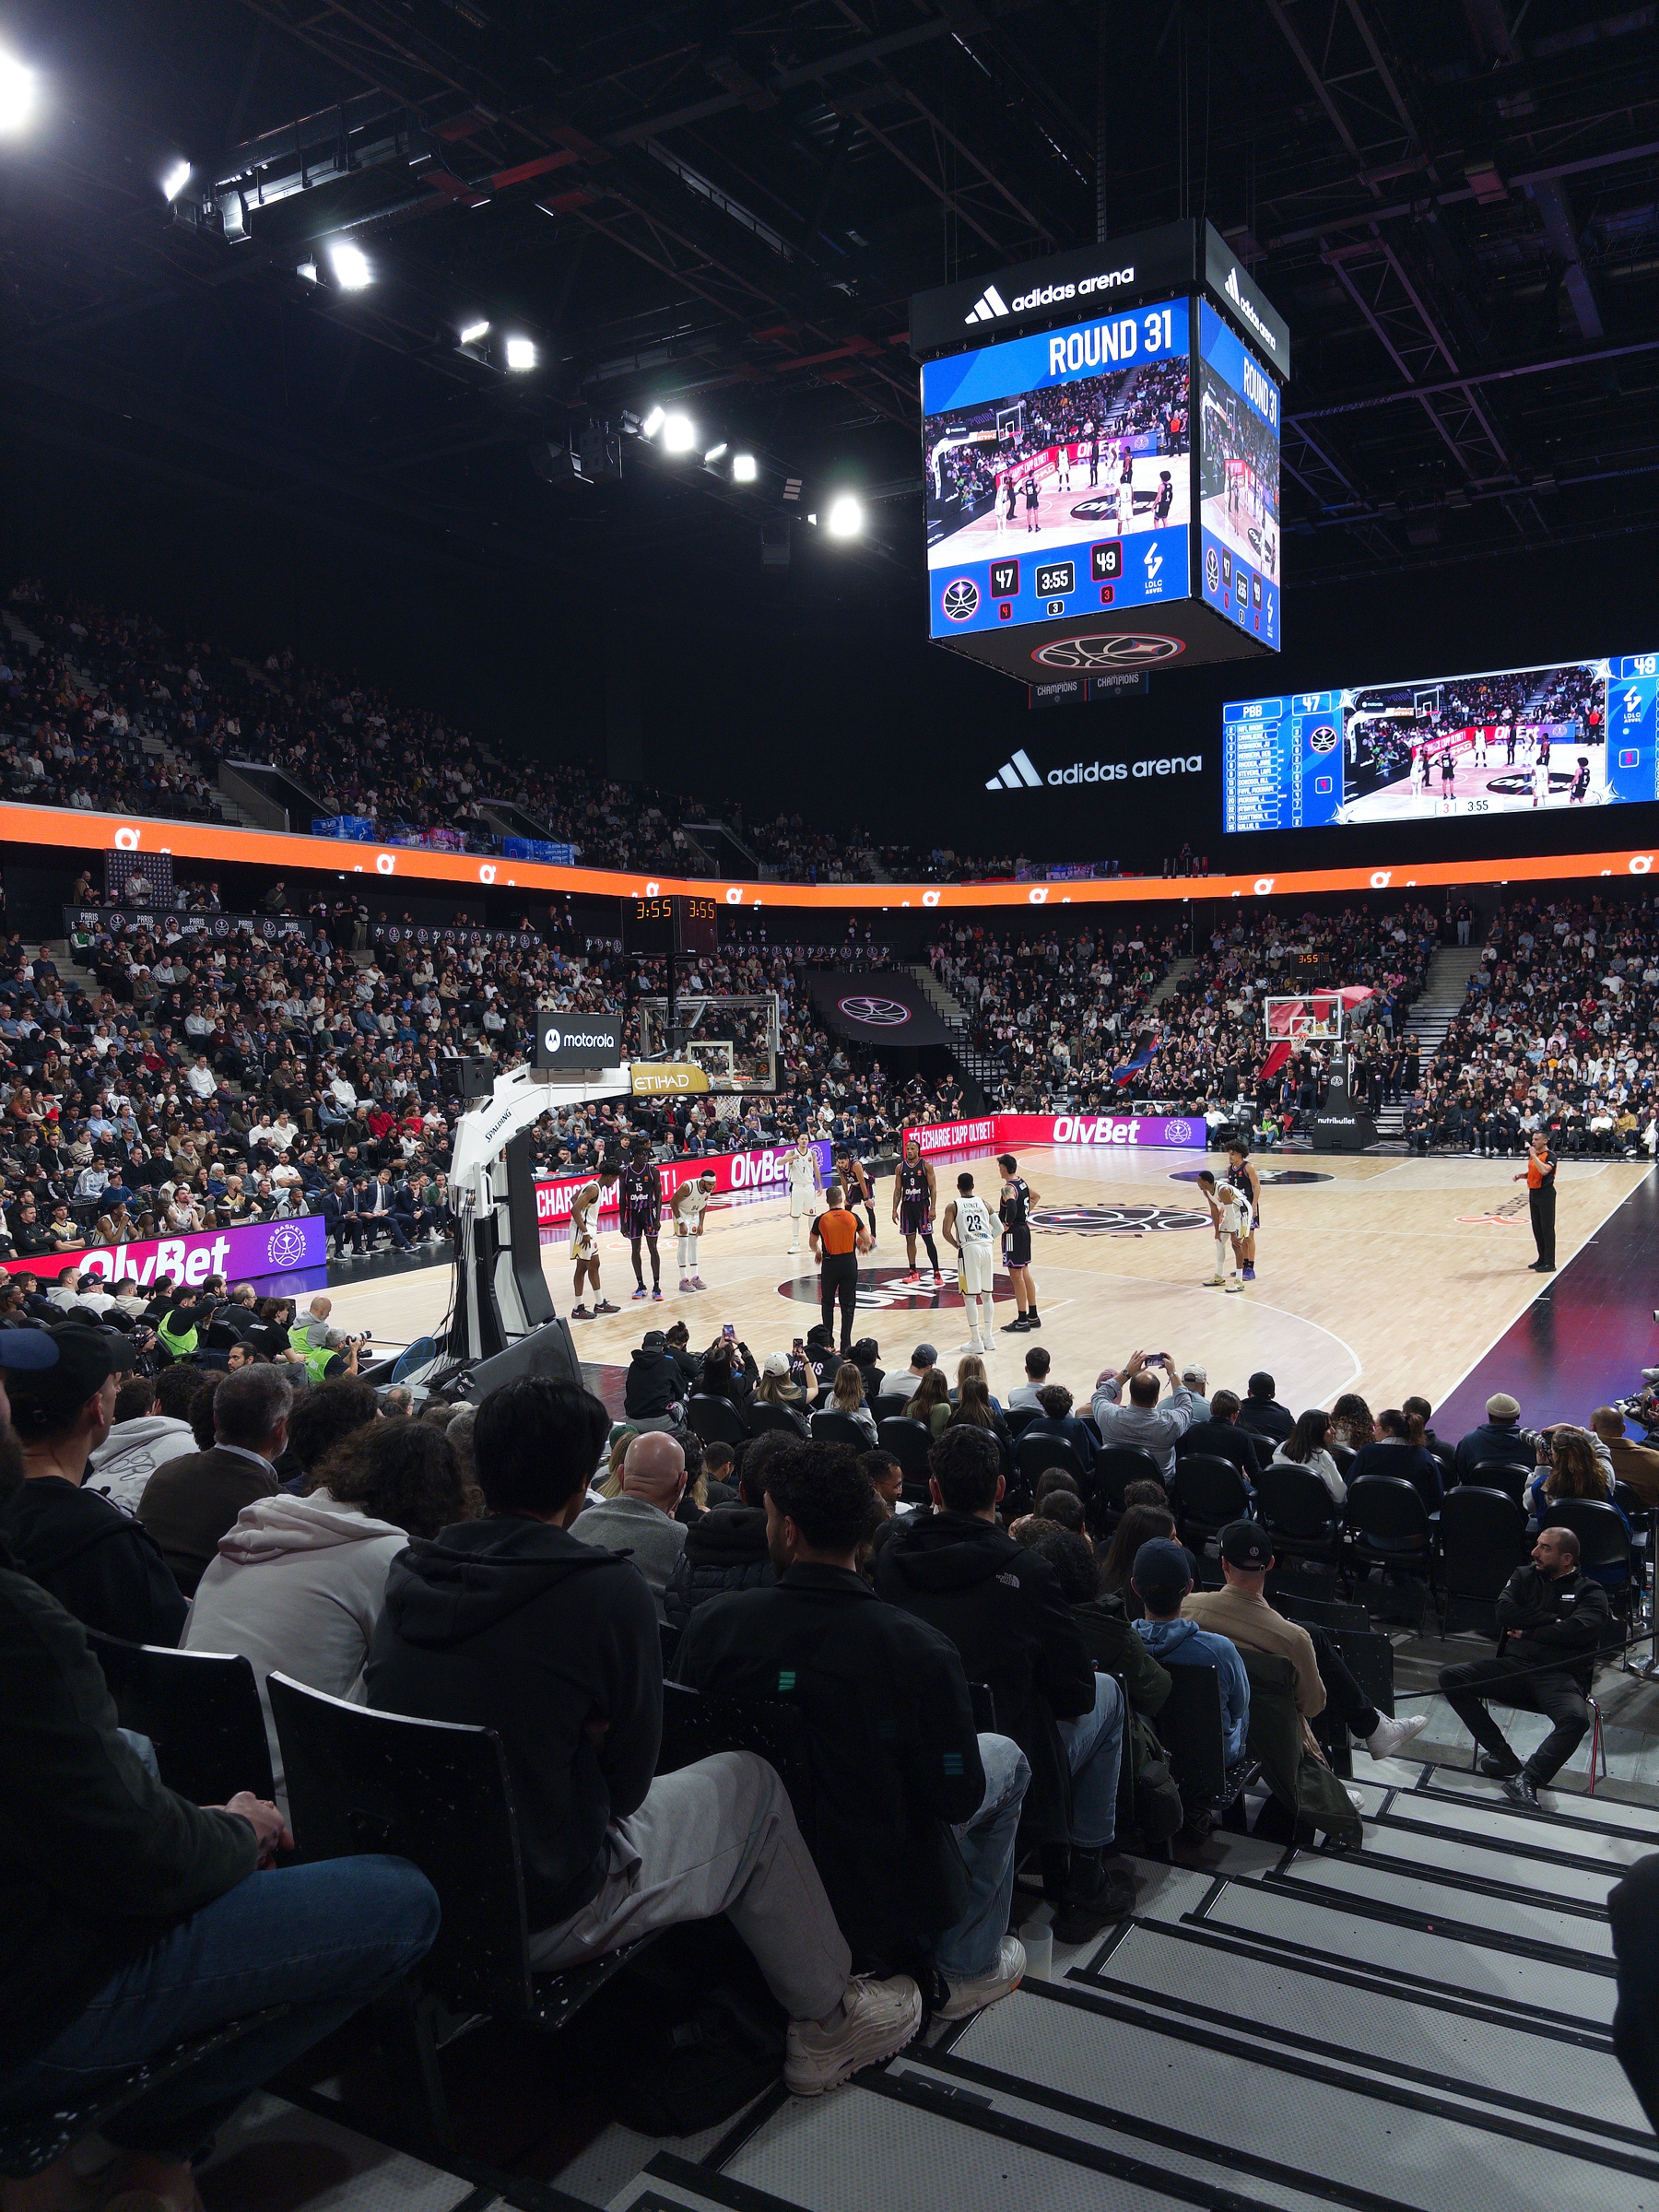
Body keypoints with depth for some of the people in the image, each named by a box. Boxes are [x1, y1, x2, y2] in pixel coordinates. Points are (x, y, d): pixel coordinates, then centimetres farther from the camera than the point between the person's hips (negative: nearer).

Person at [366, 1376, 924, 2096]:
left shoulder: (408, 1576, -4)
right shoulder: (608, 1589, -21)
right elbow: (628, 1780, -9)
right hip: (542, 1918, -6)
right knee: (749, 1779, 13)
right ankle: (825, 2021, 28)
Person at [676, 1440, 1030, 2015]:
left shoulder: (713, 1621, -19)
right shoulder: (920, 1651, -27)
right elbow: (958, 1799, -17)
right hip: (879, 1896, -4)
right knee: (1007, 1757, 20)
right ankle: (969, 1968, 26)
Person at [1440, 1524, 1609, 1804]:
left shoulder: (1590, 1592, 10)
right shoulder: (1524, 1577, 21)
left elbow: (1578, 1630, -9)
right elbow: (1505, 1612, 3)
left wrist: (1527, 1632, -3)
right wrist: (1551, 1620, -3)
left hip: (1559, 1675, -4)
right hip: (1513, 1666, 4)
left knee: (1576, 1718, -37)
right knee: (1450, 1677, -18)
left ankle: (1527, 1777, -32)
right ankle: (1502, 1755, -18)